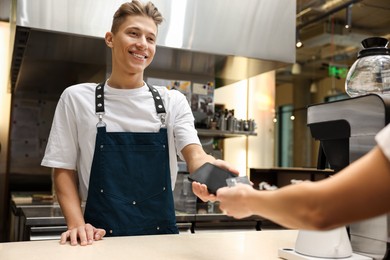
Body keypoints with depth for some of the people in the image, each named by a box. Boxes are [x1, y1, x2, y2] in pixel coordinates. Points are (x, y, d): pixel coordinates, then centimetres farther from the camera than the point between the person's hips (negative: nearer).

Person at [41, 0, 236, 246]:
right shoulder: (76, 98, 3)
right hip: (101, 237, -2)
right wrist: (77, 224, -10)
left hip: (162, 233, 3)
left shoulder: (173, 101, 5)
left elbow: (194, 153, -8)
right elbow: (64, 170, 5)